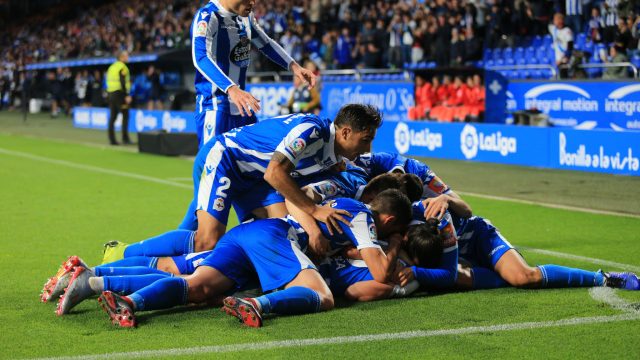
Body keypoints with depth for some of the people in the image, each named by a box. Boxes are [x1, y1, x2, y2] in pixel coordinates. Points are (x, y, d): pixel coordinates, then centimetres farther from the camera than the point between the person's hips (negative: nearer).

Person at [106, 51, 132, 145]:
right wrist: (127, 95, -19)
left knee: (112, 116, 7)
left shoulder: (111, 67, 16)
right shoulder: (122, 67, -10)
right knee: (125, 115, -1)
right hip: (119, 93, -8)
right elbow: (123, 82, -18)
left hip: (111, 92, 8)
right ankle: (125, 138, -5)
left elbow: (109, 81, 17)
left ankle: (112, 139, 6)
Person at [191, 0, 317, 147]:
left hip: (241, 104, 9)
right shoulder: (207, 16, -18)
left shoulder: (246, 15, 8)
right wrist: (231, 89, -48)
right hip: (214, 106, -9)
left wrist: (293, 66, 7)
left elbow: (266, 43, 23)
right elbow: (200, 58, -34)